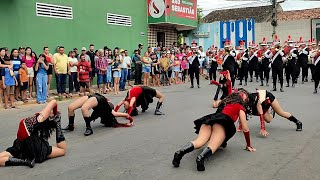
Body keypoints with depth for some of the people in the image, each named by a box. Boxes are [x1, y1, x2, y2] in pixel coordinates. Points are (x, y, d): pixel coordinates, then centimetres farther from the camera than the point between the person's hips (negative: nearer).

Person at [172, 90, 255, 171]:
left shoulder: (225, 101, 37)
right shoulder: (240, 108, 21)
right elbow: (245, 129, 21)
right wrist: (249, 145, 31)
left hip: (208, 119, 4)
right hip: (221, 123, -4)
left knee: (199, 141, -20)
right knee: (212, 146, -23)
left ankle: (180, 152, -47)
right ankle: (201, 157, -55)